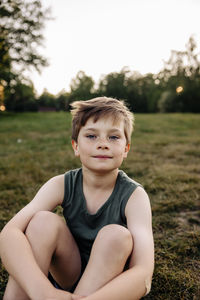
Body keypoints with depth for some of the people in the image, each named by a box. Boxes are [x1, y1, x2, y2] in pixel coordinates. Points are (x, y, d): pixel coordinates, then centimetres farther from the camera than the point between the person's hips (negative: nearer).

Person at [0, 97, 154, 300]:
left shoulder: (134, 196, -23)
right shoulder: (61, 185, -16)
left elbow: (143, 275, -35)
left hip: (110, 280, -1)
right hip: (68, 274, 1)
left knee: (116, 236, -32)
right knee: (44, 221, -25)